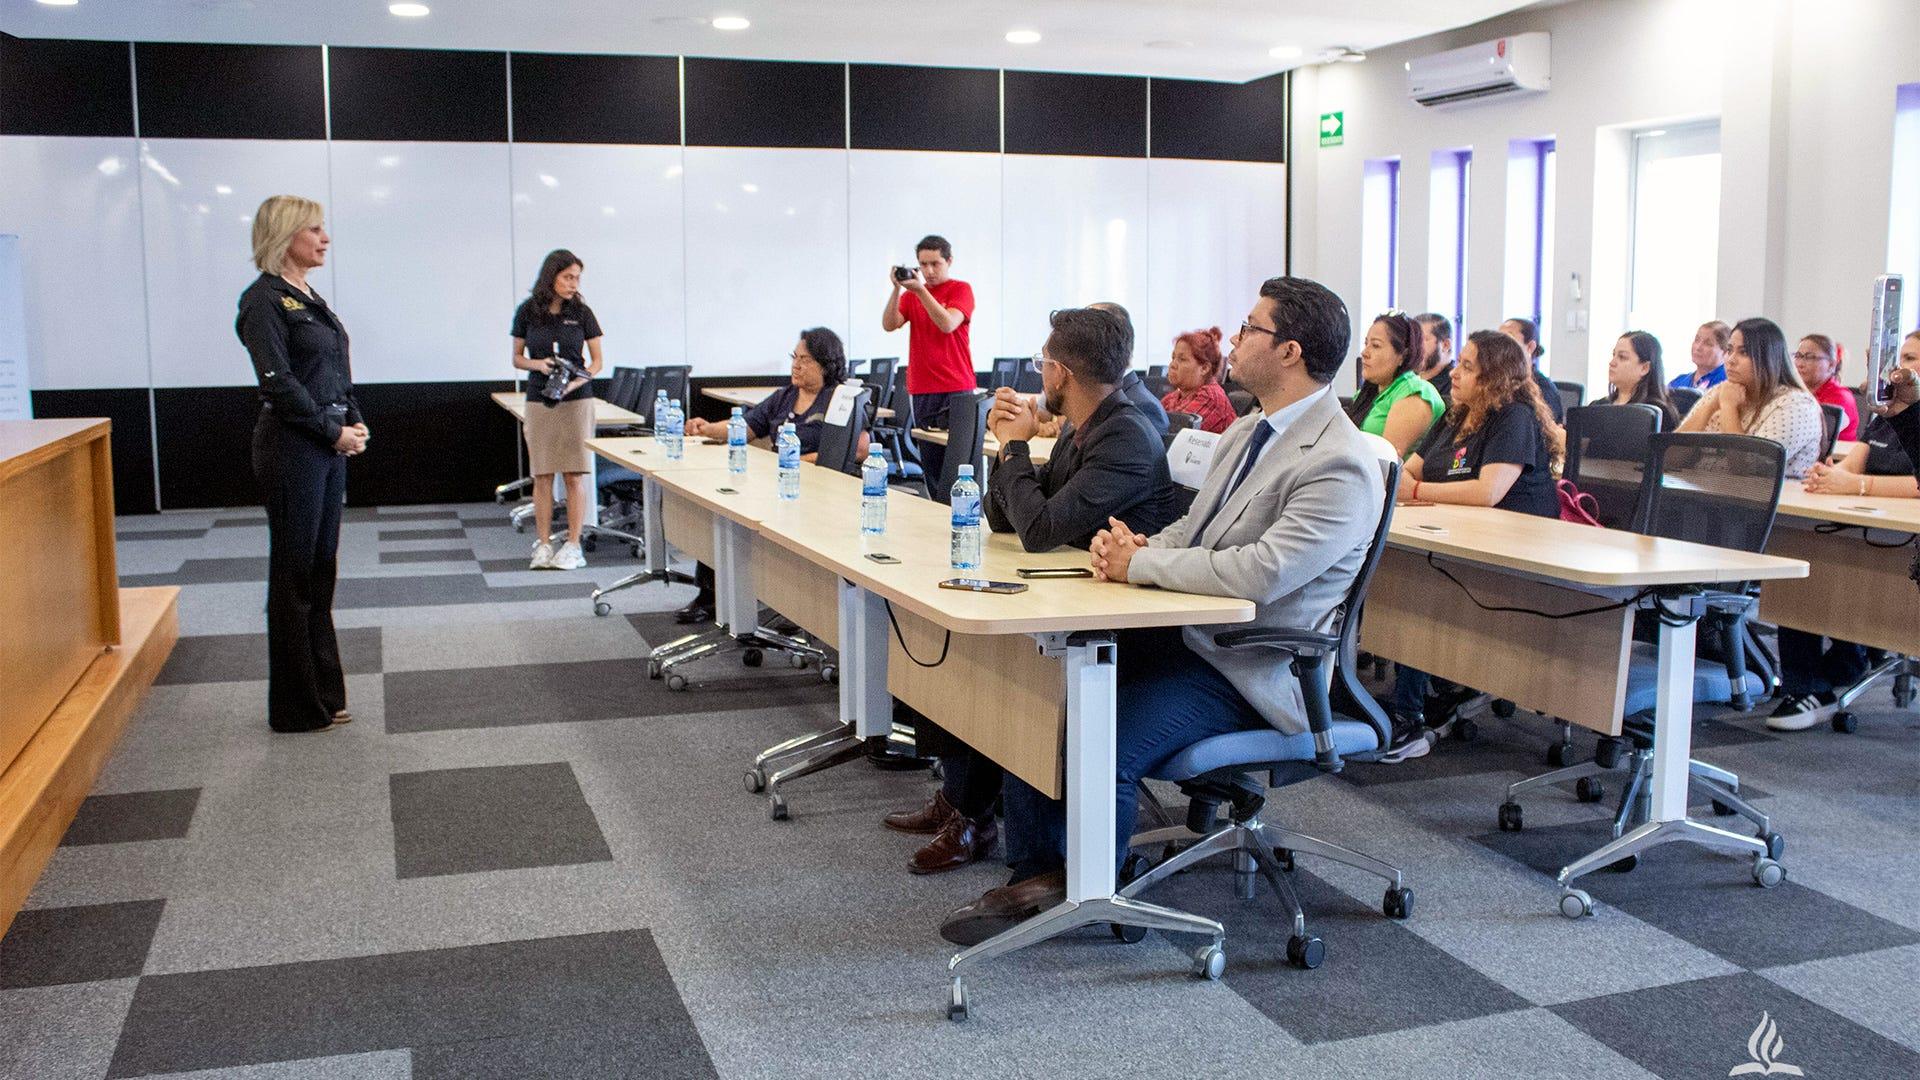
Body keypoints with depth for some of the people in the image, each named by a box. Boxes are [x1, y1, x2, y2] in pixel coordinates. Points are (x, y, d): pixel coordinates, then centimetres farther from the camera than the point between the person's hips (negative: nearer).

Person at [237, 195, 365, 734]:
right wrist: (334, 432, -13)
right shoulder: (264, 300, -12)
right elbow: (279, 383, -18)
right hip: (292, 449, -9)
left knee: (321, 569, 13)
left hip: (329, 447, 9)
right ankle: (297, 708, 10)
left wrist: (355, 421, 4)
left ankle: (323, 694, 23)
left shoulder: (311, 297, 15)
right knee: (294, 576, 0)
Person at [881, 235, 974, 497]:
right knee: (930, 463, 5)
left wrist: (920, 290, -22)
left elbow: (947, 324, -17)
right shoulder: (911, 294, 13)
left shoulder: (961, 289, 0)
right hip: (921, 390, 5)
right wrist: (897, 289, -13)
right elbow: (889, 325, -1)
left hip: (956, 389, -4)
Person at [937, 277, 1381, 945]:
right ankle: (1036, 875, 4)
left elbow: (1257, 574, -29)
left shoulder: (1340, 465, -20)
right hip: (1182, 632, 9)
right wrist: (1137, 545, -5)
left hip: (1249, 670, -9)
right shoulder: (1246, 433, 12)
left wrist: (1138, 564, -19)